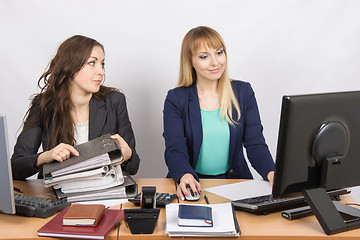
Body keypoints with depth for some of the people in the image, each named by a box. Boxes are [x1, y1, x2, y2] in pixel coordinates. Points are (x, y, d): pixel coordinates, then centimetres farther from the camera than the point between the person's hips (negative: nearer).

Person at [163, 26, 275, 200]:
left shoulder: (243, 92, 4)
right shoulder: (176, 99, -2)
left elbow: (255, 144, -2)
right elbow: (174, 150, -12)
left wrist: (272, 173, -22)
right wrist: (185, 176, -35)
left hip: (234, 180, 0)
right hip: (193, 185, 1)